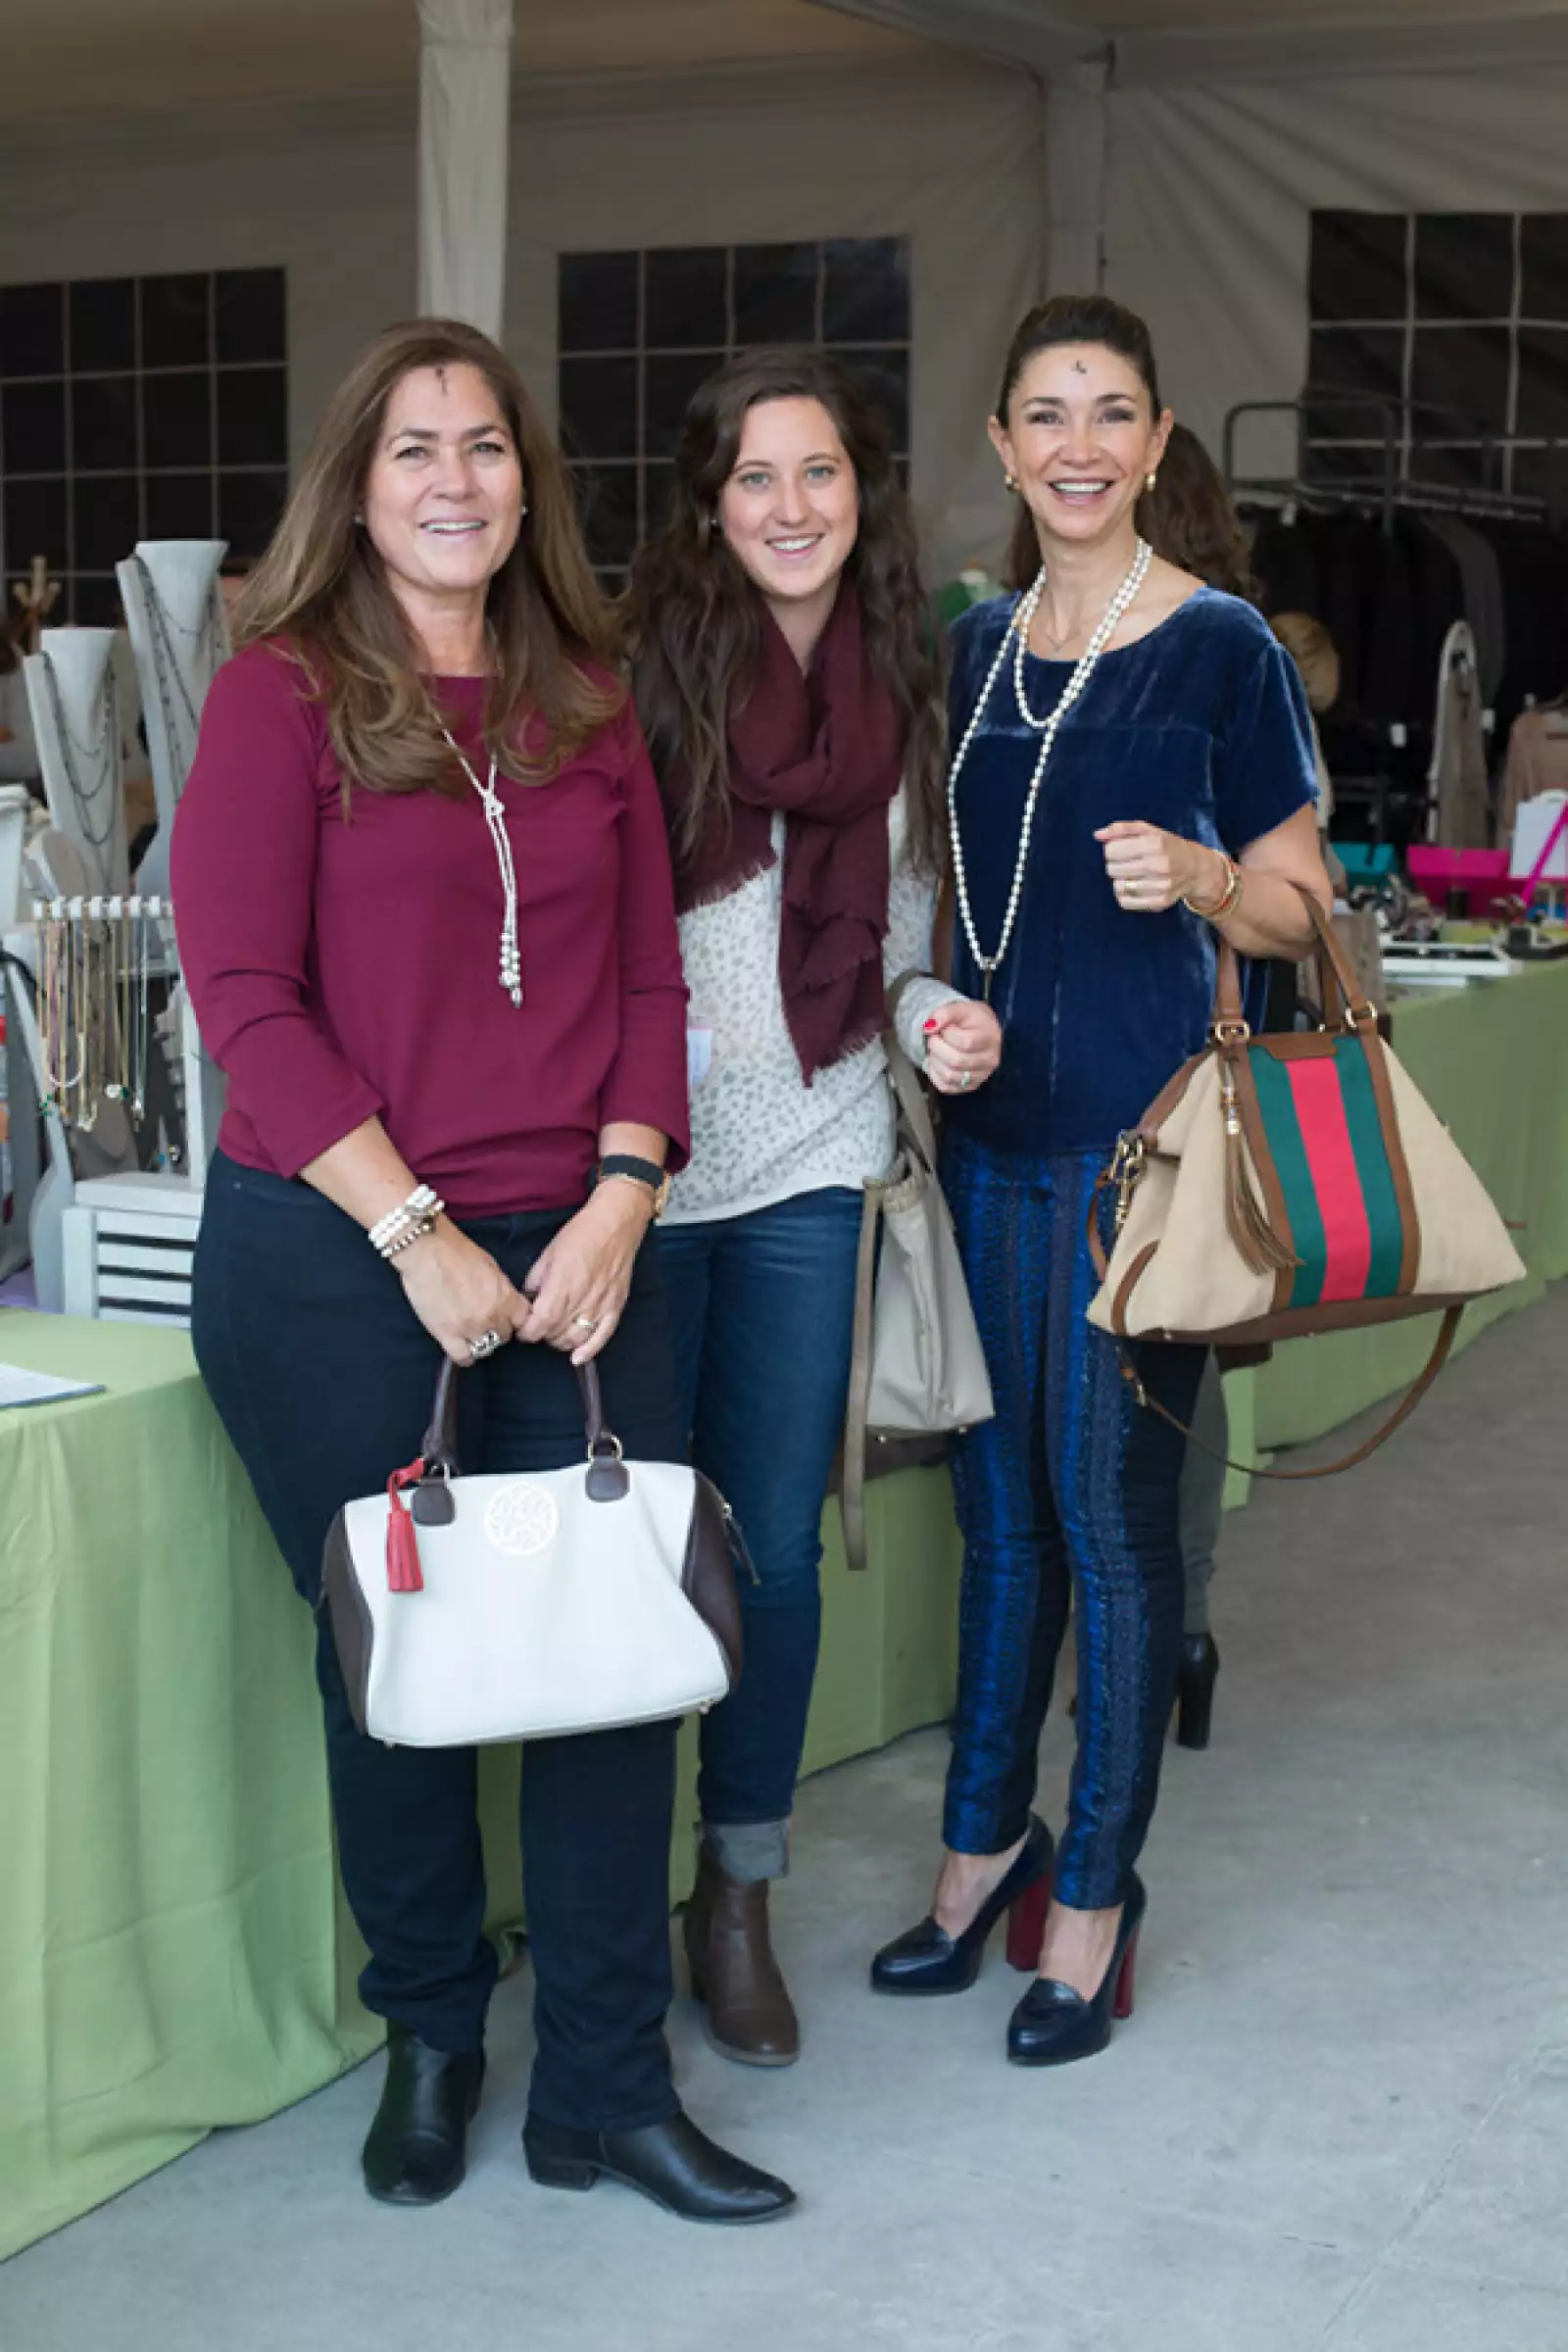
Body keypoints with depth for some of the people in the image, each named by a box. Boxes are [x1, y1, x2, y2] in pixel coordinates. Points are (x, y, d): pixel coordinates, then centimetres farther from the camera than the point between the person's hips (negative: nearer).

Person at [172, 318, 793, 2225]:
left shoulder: (585, 703, 11)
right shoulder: (284, 689, -3)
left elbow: (648, 976, 10)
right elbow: (244, 993, -10)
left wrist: (622, 1194, -6)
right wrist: (415, 1235, -15)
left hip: (573, 1254, 4)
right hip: (331, 1262, -3)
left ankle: (605, 2087, 16)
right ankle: (429, 2038, 30)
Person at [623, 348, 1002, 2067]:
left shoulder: (903, 693, 8)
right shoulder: (640, 668, -5)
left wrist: (939, 1020, -3)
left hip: (810, 1166, 3)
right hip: (641, 1160, -3)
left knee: (775, 1542, 8)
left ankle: (740, 1902, 23)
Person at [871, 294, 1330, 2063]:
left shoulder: (1221, 649, -6)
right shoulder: (976, 649, 11)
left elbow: (1297, 911, -4)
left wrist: (1196, 877, -23)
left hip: (1143, 1137, -5)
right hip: (991, 1124, 6)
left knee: (1113, 1515, 1)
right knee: (1000, 1505, 14)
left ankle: (1093, 1894, 15)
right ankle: (987, 1846, 29)